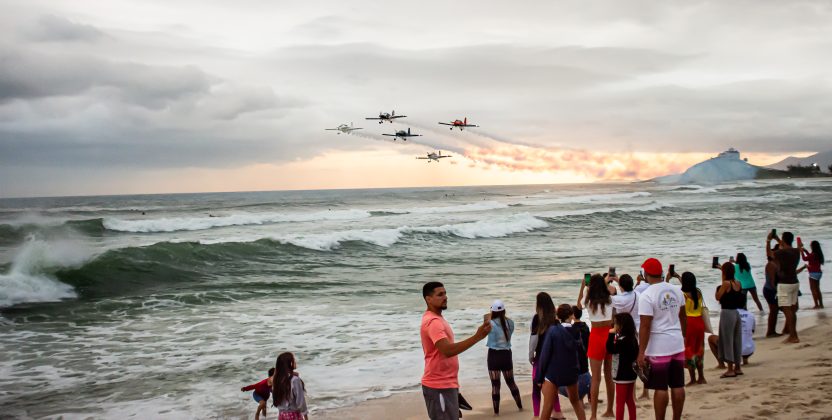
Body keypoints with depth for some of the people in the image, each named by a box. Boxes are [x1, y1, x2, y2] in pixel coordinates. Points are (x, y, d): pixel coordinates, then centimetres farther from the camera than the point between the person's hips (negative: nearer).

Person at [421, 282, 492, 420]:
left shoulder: (436, 319, 14)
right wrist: (477, 337, -37)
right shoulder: (433, 322, -20)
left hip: (446, 384, 10)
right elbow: (448, 350, -33)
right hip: (439, 386, -10)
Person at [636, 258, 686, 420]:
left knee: (660, 388, 0)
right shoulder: (676, 290, 4)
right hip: (678, 345, 6)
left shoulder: (647, 296, -16)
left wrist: (641, 353, -13)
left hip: (659, 348, -6)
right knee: (678, 385, 11)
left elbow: (645, 327, -17)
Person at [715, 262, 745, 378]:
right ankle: (737, 367, 22)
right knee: (736, 339, 14)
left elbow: (718, 297, -11)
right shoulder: (738, 283, 7)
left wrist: (720, 285, -5)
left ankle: (730, 369, -1)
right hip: (737, 312, 8)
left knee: (727, 340, -2)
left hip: (727, 313, -8)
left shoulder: (726, 283, -15)